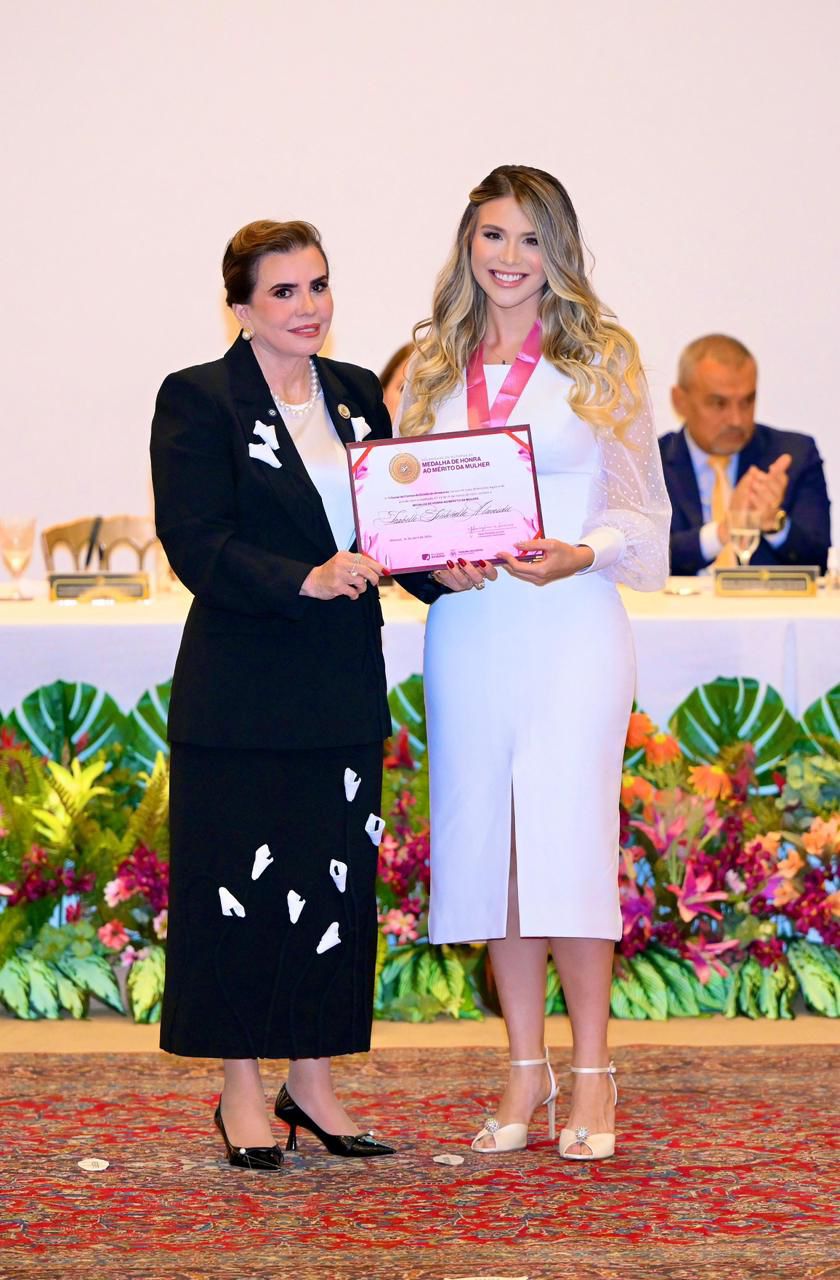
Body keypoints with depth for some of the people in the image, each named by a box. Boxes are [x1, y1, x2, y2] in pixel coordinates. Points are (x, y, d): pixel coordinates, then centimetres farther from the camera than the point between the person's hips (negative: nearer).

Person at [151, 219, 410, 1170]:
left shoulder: (357, 394, 12)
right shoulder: (197, 400, -6)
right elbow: (197, 544, -15)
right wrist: (306, 579, -27)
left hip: (344, 688, 6)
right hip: (242, 690, -5)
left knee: (338, 885, 9)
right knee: (241, 884, 0)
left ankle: (313, 1081, 20)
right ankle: (241, 1093, 10)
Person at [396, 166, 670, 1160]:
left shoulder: (602, 359, 2)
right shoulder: (435, 364, 11)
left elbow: (641, 510, 1)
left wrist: (580, 554, -17)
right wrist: (436, 554, -6)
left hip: (570, 623, -4)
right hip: (465, 624, 4)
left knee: (566, 840, -9)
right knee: (488, 843, 5)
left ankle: (591, 1075, 1)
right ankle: (526, 1068, 14)